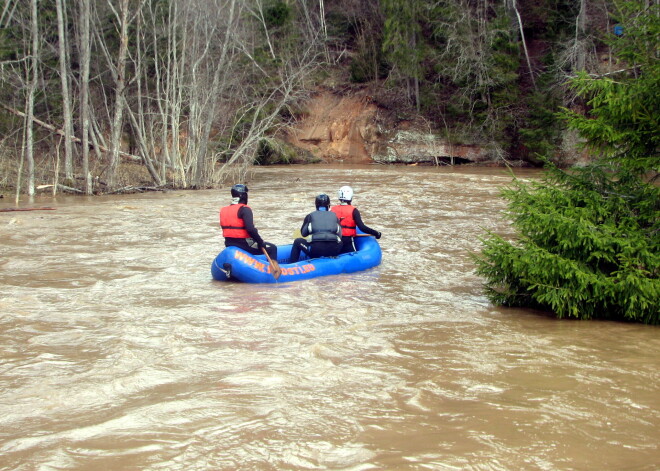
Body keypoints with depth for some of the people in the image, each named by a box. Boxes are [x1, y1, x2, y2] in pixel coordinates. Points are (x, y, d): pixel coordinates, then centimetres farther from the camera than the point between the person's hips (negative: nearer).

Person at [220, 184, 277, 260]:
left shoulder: (223, 210, 7)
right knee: (272, 248, 1)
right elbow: (250, 229, -26)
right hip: (244, 244, -8)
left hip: (229, 244, 8)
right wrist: (260, 241, -15)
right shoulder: (244, 209, -16)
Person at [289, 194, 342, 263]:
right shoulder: (334, 215, 17)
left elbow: (303, 233, 20)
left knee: (297, 241, 25)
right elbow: (340, 235, 16)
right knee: (340, 242, 36)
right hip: (333, 251, 2)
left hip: (315, 250, -2)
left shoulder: (310, 216, 13)